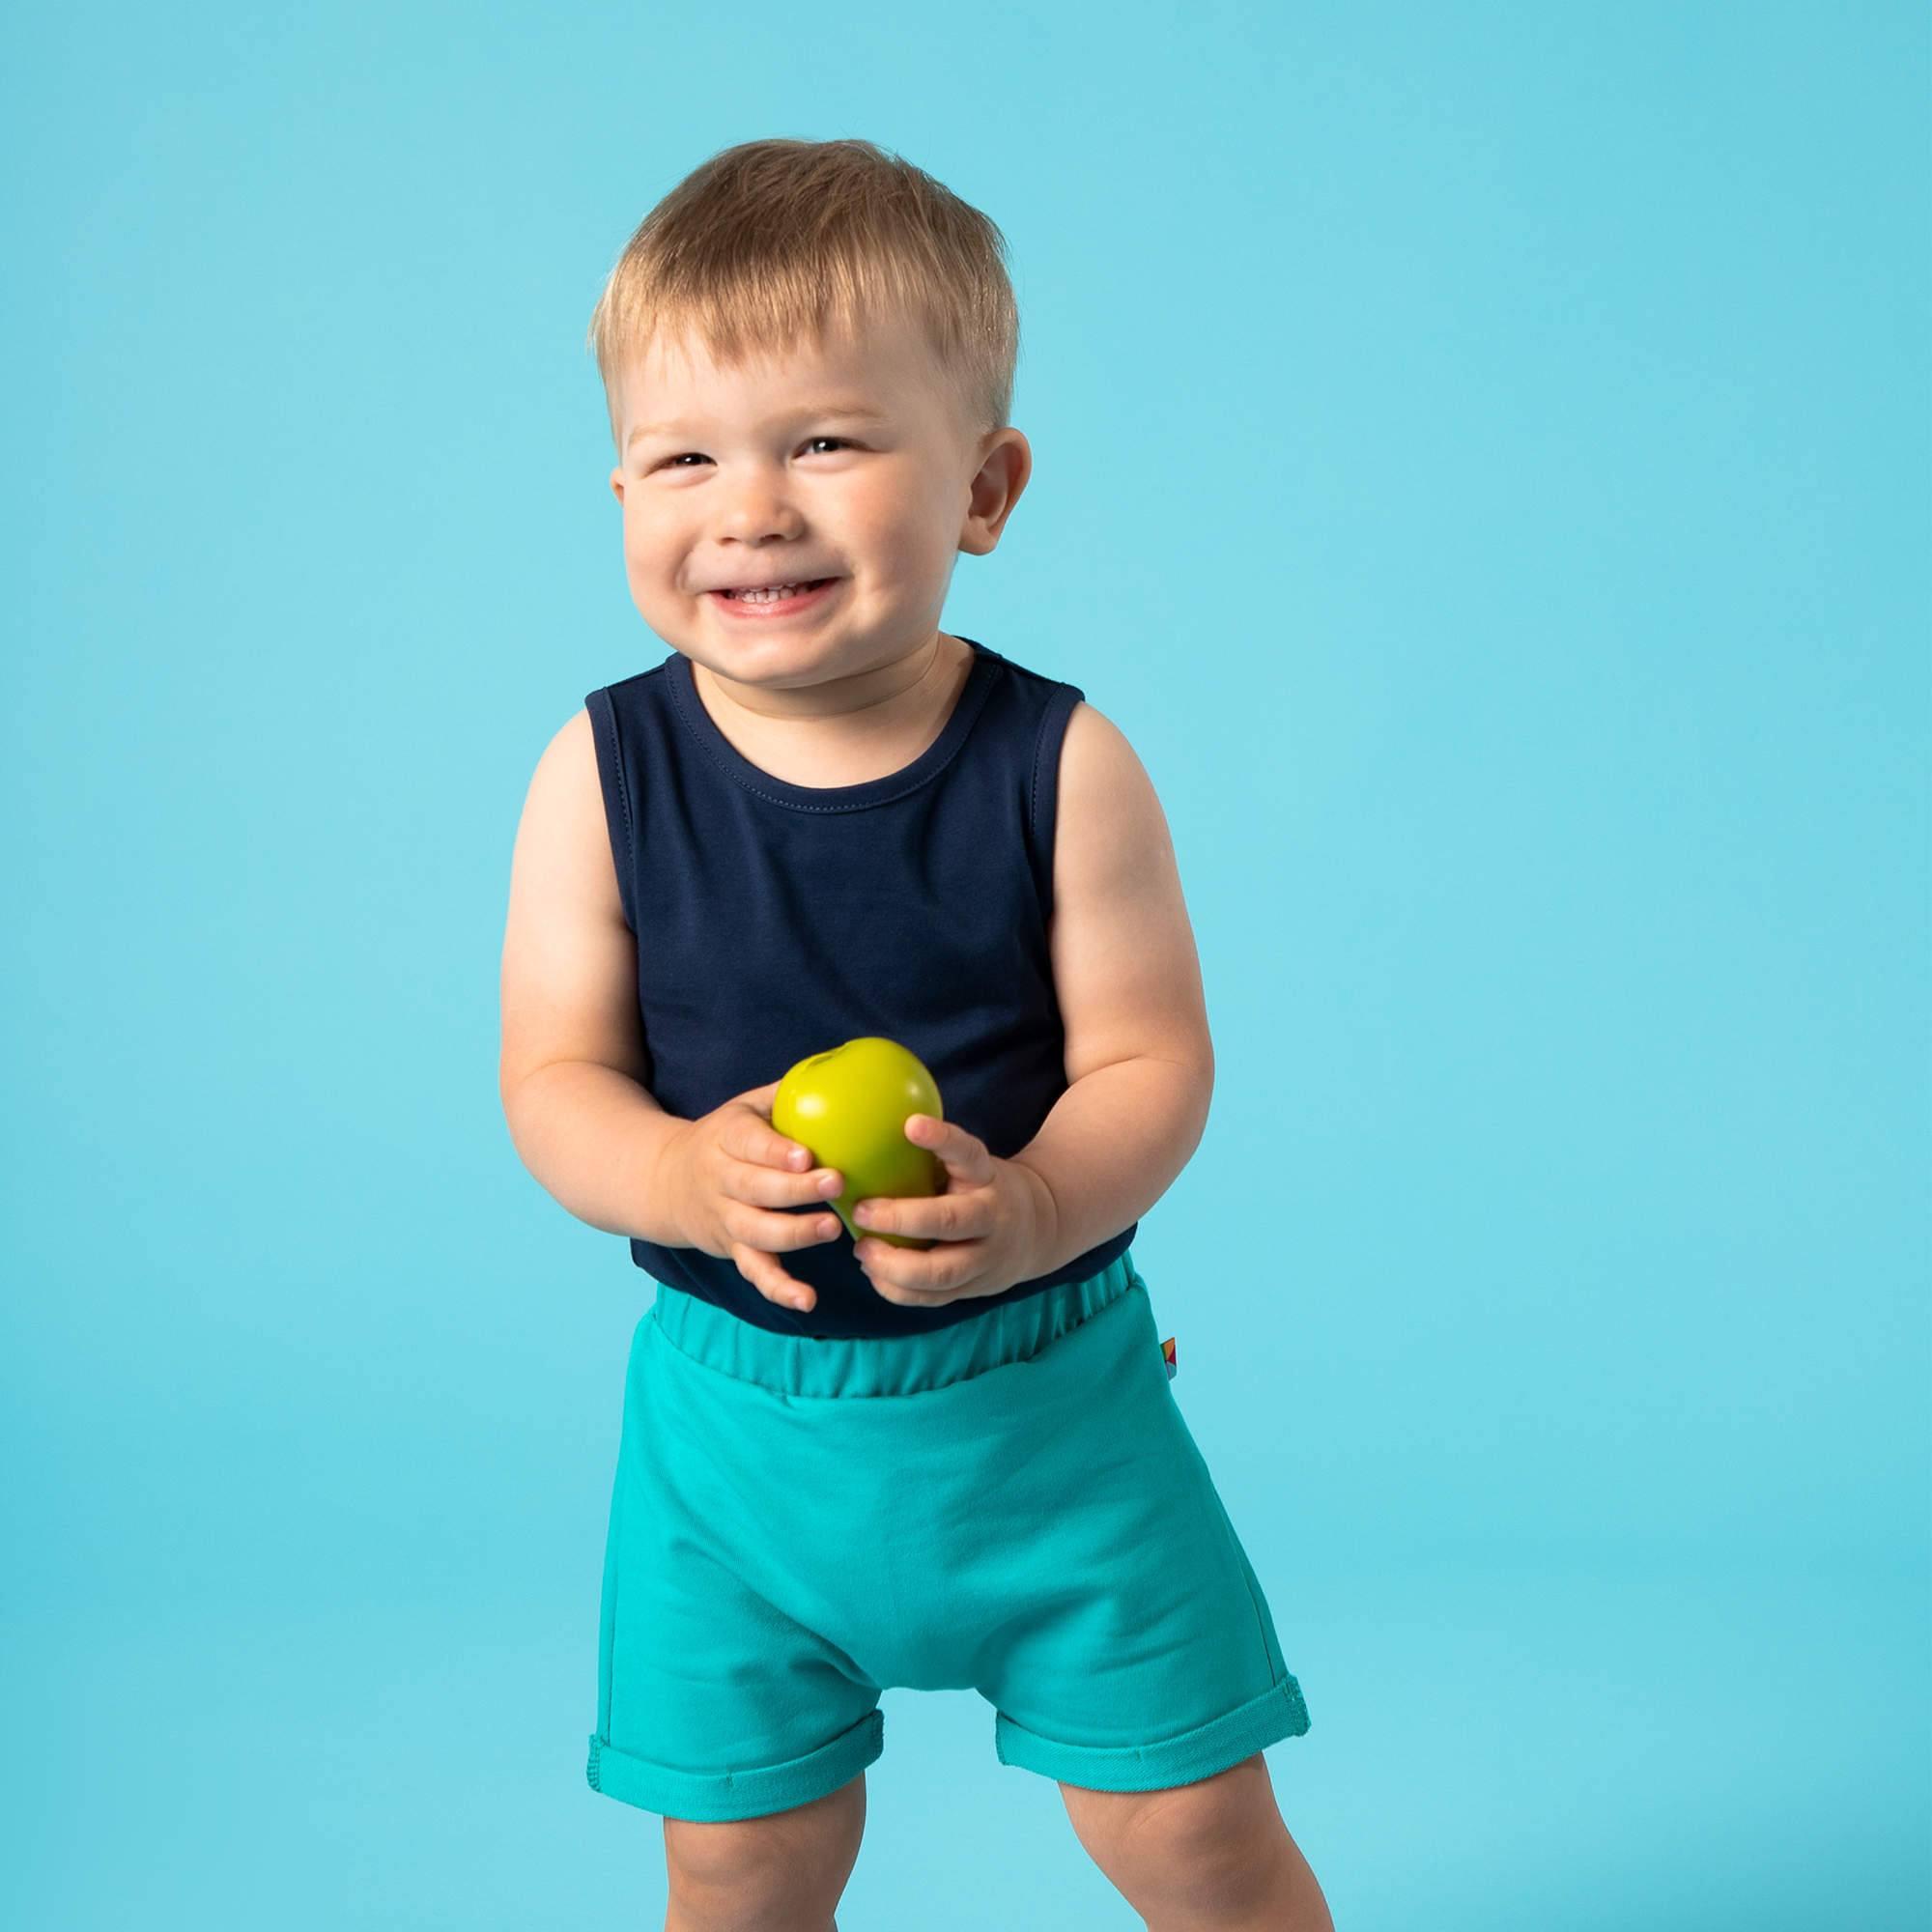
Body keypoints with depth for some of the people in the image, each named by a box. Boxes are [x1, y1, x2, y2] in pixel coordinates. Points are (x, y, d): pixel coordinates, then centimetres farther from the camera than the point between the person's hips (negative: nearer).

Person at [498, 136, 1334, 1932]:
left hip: (1049, 1394, -1)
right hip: (736, 1413, 1)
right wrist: (685, 1178, -27)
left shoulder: (1059, 764, -12)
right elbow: (555, 1078, -6)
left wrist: (1033, 1211, -29)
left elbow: (1153, 1060, -9)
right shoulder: (604, 776, -9)